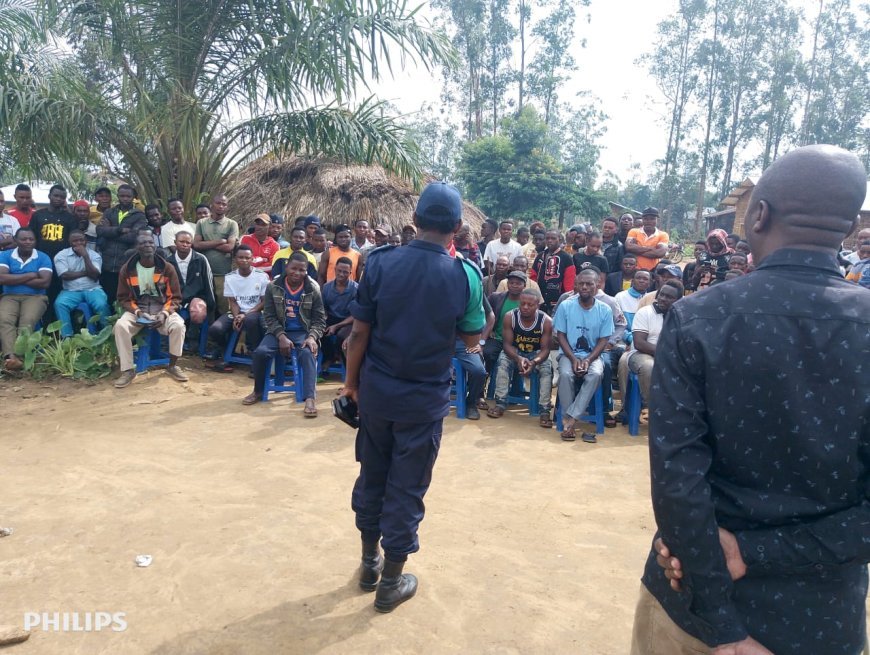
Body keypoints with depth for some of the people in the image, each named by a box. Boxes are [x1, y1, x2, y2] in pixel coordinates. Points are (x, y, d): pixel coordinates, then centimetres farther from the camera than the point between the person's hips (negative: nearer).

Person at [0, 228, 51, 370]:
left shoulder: (43, 258, 4)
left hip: (35, 297, -1)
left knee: (27, 321, -32)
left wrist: (15, 279, -3)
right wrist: (30, 275, -6)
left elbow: (45, 282, -8)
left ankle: (18, 356, -47)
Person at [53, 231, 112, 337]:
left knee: (101, 304, -31)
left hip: (92, 289, 0)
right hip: (71, 291, 0)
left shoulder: (94, 255, 6)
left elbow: (94, 276, -9)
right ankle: (66, 336, -24)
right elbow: (65, 275, -9)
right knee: (59, 304, -30)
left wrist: (85, 256, -11)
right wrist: (85, 272, -6)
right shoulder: (61, 255, 4)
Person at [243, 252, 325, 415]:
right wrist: (281, 336, -16)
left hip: (303, 332, -1)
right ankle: (258, 391, 1)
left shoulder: (313, 289, -1)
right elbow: (269, 316, 0)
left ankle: (310, 398, -37)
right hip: (279, 331, 2)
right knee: (260, 352, -24)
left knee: (308, 354, -33)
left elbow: (319, 319, 1)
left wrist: (312, 337, -18)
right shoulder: (273, 286, 0)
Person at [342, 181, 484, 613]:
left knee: (372, 477, 19)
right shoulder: (465, 275, -11)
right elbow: (471, 339, 0)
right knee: (407, 488, 11)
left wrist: (351, 381, 8)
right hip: (425, 399, -1)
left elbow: (359, 333, -6)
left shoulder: (380, 262, -9)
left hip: (376, 391, 2)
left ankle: (369, 563, 37)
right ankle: (391, 583, 25)